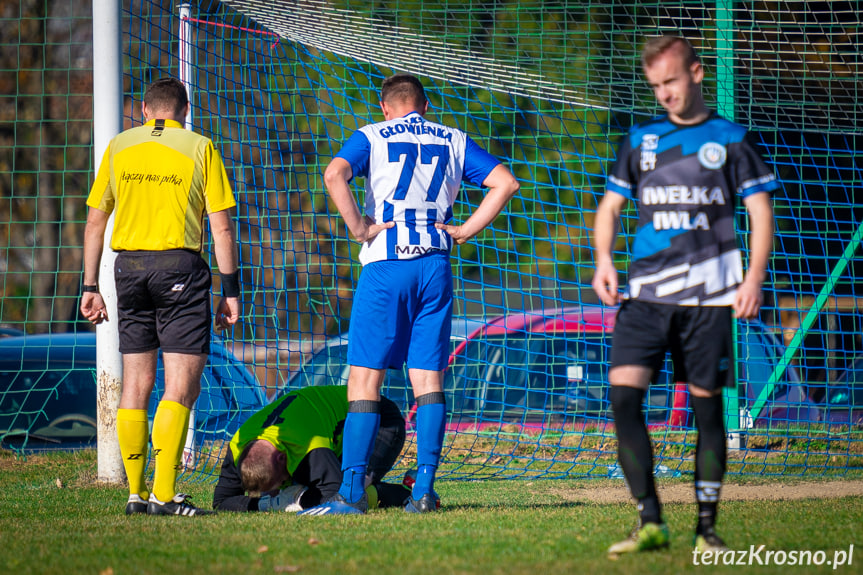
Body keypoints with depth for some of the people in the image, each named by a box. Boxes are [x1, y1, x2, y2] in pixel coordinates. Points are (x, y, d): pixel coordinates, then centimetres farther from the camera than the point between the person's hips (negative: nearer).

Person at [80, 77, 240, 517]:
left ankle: (136, 493, 10)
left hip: (129, 265, 4)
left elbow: (95, 221, 9)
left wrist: (90, 286, 14)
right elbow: (221, 226, -3)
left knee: (136, 384, 10)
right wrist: (231, 289, 0)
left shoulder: (118, 148, 9)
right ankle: (164, 495, -12)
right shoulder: (200, 148, 1)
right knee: (182, 387, -4)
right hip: (181, 266, -4)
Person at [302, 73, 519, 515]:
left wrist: (358, 227, -6)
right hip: (435, 265, 3)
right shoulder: (453, 141, 16)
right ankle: (424, 490, -2)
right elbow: (505, 182, 8)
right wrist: (465, 230, 7)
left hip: (385, 265, -3)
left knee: (365, 378, -2)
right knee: (429, 379, 4)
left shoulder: (371, 137, 7)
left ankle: (351, 491, -8)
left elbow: (335, 174, -13)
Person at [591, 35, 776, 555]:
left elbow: (761, 211, 4)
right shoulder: (641, 140, 14)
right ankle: (650, 523, -10)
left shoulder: (730, 140, 6)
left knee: (707, 404, 0)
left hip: (708, 295, -2)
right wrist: (604, 260, 2)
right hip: (647, 292, 2)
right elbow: (610, 206, 20)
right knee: (623, 394, -14)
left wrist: (755, 277, -10)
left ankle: (707, 528, 9)